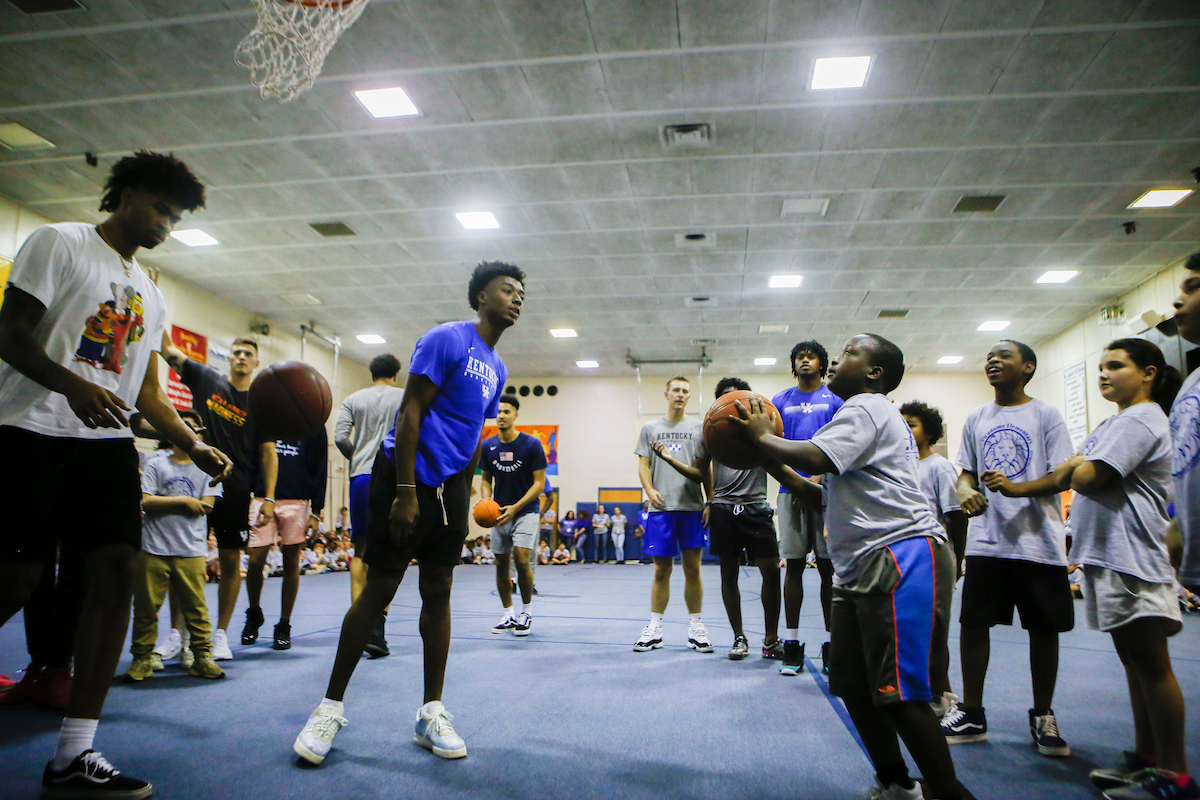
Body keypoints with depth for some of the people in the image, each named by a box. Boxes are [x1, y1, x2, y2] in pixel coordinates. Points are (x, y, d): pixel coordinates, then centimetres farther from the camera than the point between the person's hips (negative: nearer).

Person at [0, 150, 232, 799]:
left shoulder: (150, 295, 22)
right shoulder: (58, 243, 4)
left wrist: (193, 444, 3)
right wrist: (73, 385, -26)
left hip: (108, 442, 6)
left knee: (116, 572, -6)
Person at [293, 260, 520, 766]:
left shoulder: (497, 368, 15)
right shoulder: (446, 339, -10)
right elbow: (410, 413, -16)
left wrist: (463, 498, 18)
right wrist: (405, 493, -21)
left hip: (451, 486, 7)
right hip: (406, 475, -7)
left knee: (438, 592, 8)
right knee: (379, 590, -2)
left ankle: (431, 714, 17)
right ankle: (331, 707, 14)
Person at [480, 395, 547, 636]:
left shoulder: (531, 444, -10)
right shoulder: (487, 446, 1)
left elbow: (539, 483, -9)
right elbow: (485, 479, 11)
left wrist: (515, 508, -18)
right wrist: (485, 499, -10)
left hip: (525, 510, -4)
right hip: (499, 513, 4)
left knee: (521, 559, -17)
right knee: (501, 564, 5)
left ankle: (526, 611, 4)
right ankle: (508, 615, 20)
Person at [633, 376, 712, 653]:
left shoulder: (698, 428, 10)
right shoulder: (650, 428, 12)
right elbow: (643, 465, 8)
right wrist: (650, 490, -10)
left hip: (693, 507, 0)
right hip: (661, 508, 0)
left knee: (692, 568, 3)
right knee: (661, 570, 4)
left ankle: (696, 628, 13)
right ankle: (654, 629, 12)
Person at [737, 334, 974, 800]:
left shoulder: (866, 407, -6)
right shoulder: (862, 414, 26)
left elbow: (814, 458, -24)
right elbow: (818, 495, 25)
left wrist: (763, 436, -7)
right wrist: (769, 461, 18)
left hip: (902, 557, -11)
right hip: (861, 567, 11)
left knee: (898, 692, -10)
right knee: (852, 686, 12)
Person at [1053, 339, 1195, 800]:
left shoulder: (1139, 420, -13)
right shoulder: (1118, 421, 20)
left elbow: (1087, 478, -21)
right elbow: (1070, 473, 17)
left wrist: (1073, 468, -1)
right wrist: (1075, 466, -4)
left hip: (1131, 558, -10)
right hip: (1108, 555, 10)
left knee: (1150, 664, -3)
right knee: (1133, 659, 16)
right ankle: (1146, 757, 27)